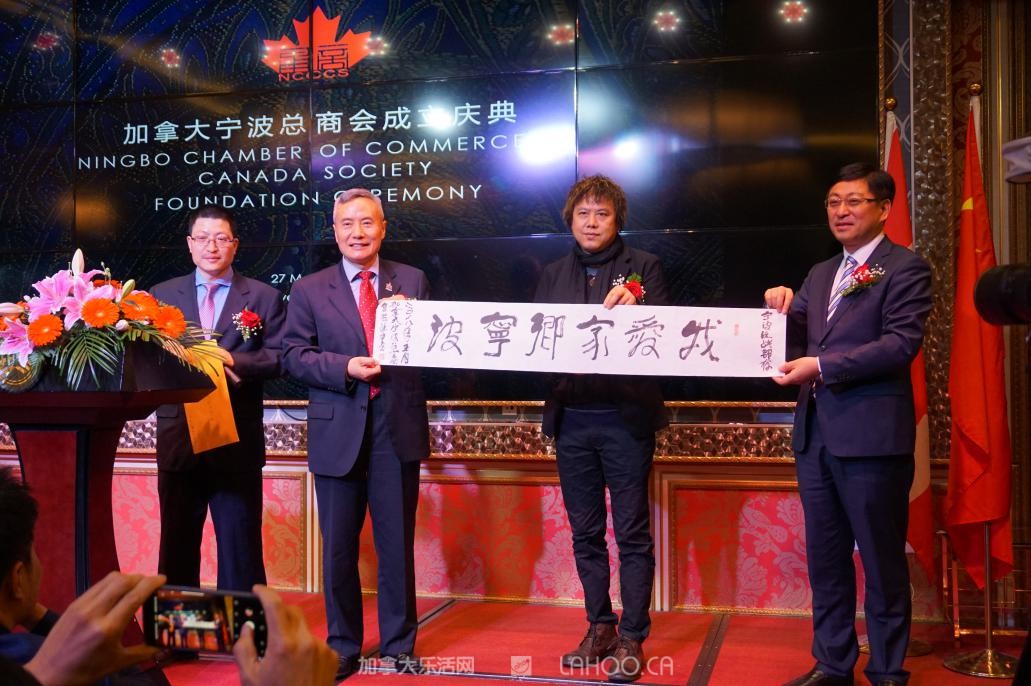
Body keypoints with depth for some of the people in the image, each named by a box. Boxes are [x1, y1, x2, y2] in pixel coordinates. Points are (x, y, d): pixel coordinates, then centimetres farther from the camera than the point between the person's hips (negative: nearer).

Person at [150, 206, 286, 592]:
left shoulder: (264, 298, 4)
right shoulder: (161, 295, 9)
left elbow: (279, 357, -5)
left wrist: (234, 360, -20)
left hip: (238, 440, -2)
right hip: (179, 438, 2)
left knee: (240, 545, 6)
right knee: (177, 545, 12)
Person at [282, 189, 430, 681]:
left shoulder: (412, 281, 6)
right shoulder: (309, 290, 5)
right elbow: (294, 355, -1)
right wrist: (345, 367, -15)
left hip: (397, 427, 0)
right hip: (338, 431, 0)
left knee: (397, 543, 10)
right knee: (338, 546, 9)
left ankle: (399, 643, 25)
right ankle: (343, 645, 25)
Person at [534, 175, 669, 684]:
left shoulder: (643, 268, 2)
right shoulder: (554, 275, 13)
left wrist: (635, 309, -24)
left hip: (625, 417, -4)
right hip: (571, 418, 4)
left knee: (632, 532, 1)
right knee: (585, 532, 12)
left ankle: (631, 639, 10)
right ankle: (599, 628, 26)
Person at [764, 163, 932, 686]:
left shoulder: (905, 269, -4)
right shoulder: (821, 274, 17)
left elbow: (902, 342, -17)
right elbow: (795, 341, 16)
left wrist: (821, 365, -21)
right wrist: (783, 309, -5)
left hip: (871, 434, -7)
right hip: (815, 432, 7)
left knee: (881, 559, 5)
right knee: (824, 557, 14)